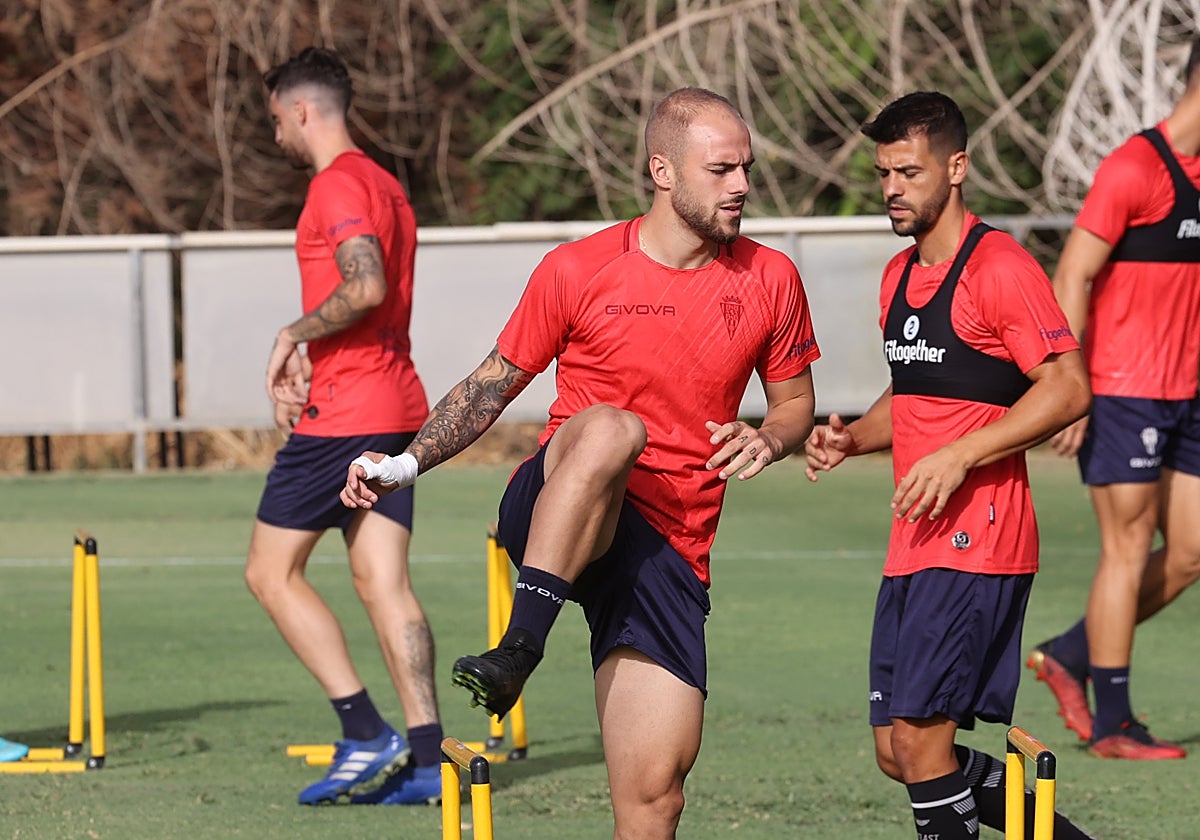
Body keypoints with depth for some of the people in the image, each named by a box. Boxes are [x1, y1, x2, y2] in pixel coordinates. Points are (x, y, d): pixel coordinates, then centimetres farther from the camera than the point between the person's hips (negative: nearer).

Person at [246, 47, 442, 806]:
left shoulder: (337, 185, -11)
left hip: (344, 414, -9)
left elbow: (365, 287, -25)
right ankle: (426, 759, -3)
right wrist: (307, 359, 10)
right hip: (398, 407, 9)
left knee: (271, 572, -1)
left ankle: (367, 734, -9)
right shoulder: (386, 186, 19)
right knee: (385, 582, 5)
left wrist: (293, 335, -12)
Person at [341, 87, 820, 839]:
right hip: (550, 516, -2)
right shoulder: (578, 271, -1)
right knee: (611, 429, -38)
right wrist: (405, 464, -1)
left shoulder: (770, 281, 6)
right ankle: (518, 651, -42)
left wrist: (768, 440, -5)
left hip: (668, 548, 2)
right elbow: (496, 383, 10)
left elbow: (796, 402, 18)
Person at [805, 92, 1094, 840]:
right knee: (898, 751, 8)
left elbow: (1068, 387, -17)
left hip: (978, 542, -9)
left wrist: (959, 457, -22)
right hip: (914, 547, 9)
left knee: (918, 734, -13)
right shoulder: (899, 275, 17)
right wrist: (852, 438, 9)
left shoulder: (997, 266, -11)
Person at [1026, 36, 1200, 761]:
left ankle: (1068, 657, 21)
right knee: (1129, 550, -4)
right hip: (1123, 395, -8)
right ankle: (1112, 723, 4)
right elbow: (1073, 276, -15)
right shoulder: (1134, 168, -13)